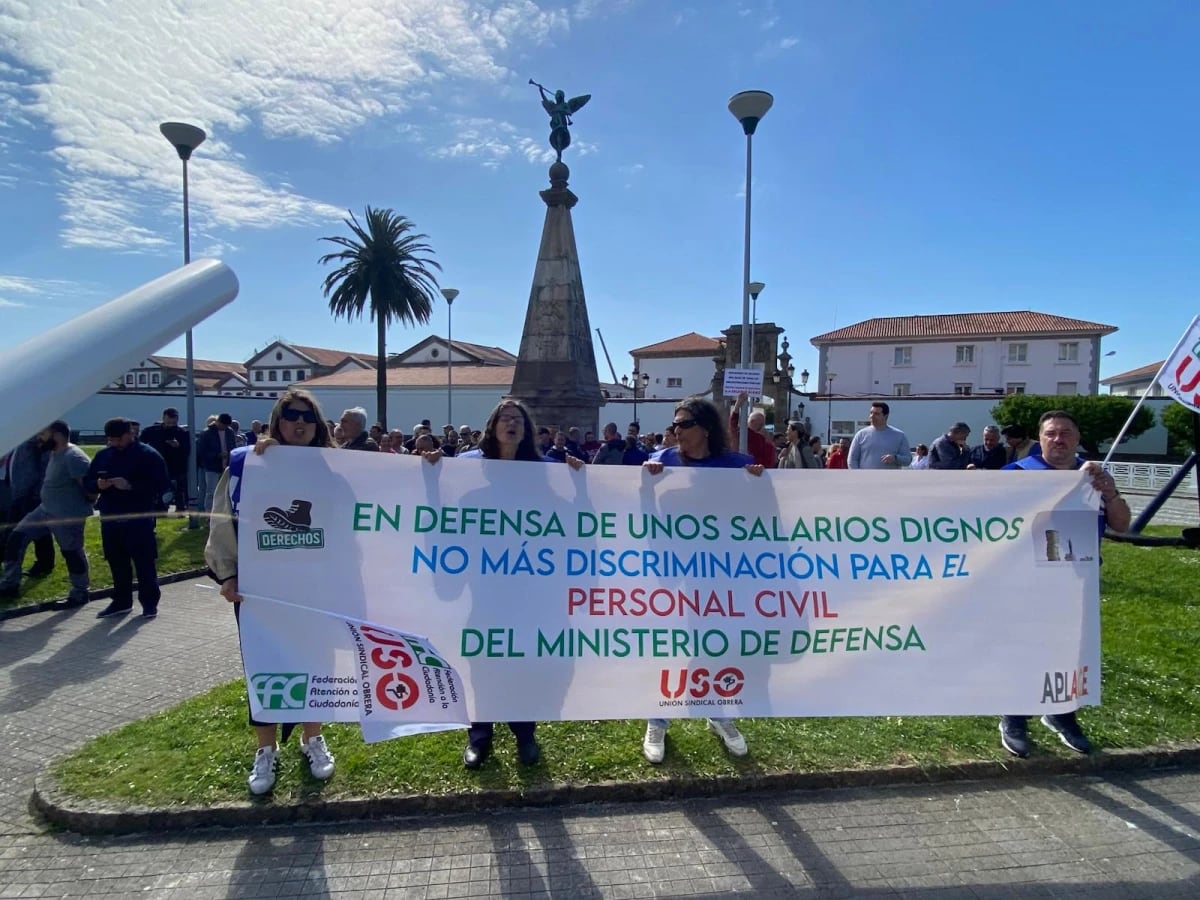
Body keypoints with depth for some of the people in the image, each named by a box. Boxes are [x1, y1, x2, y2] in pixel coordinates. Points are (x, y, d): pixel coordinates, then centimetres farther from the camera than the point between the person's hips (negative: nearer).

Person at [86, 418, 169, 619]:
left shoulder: (148, 454, -6)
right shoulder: (103, 455, 12)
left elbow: (160, 484, -13)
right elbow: (87, 482, 16)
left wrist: (131, 486, -24)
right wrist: (98, 484, -8)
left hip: (139, 518, -6)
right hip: (110, 518, 6)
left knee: (144, 561, -1)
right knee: (117, 562, 13)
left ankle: (150, 602, 7)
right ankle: (121, 601, 25)